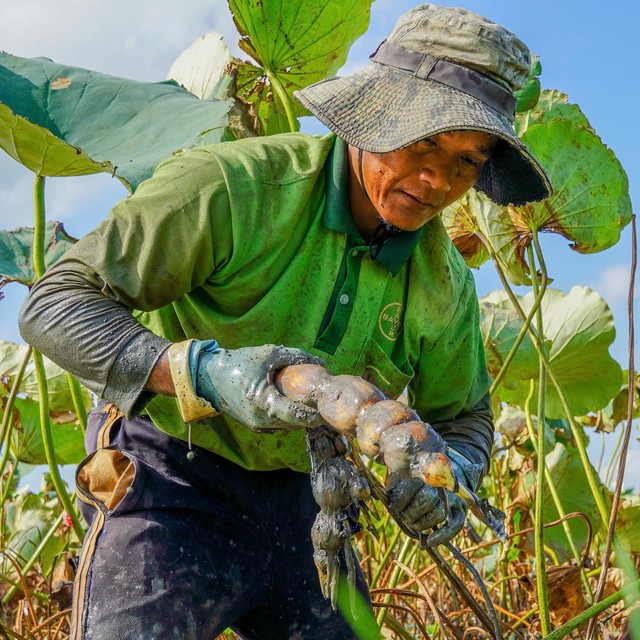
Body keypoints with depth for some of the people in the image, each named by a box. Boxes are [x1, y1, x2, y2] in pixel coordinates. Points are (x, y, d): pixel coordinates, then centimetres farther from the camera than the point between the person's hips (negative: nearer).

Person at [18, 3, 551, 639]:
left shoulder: (444, 283, -2)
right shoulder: (231, 186, -22)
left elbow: (461, 415, 13)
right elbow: (55, 305, -22)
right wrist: (202, 371, -37)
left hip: (299, 503, 6)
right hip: (171, 480, -5)